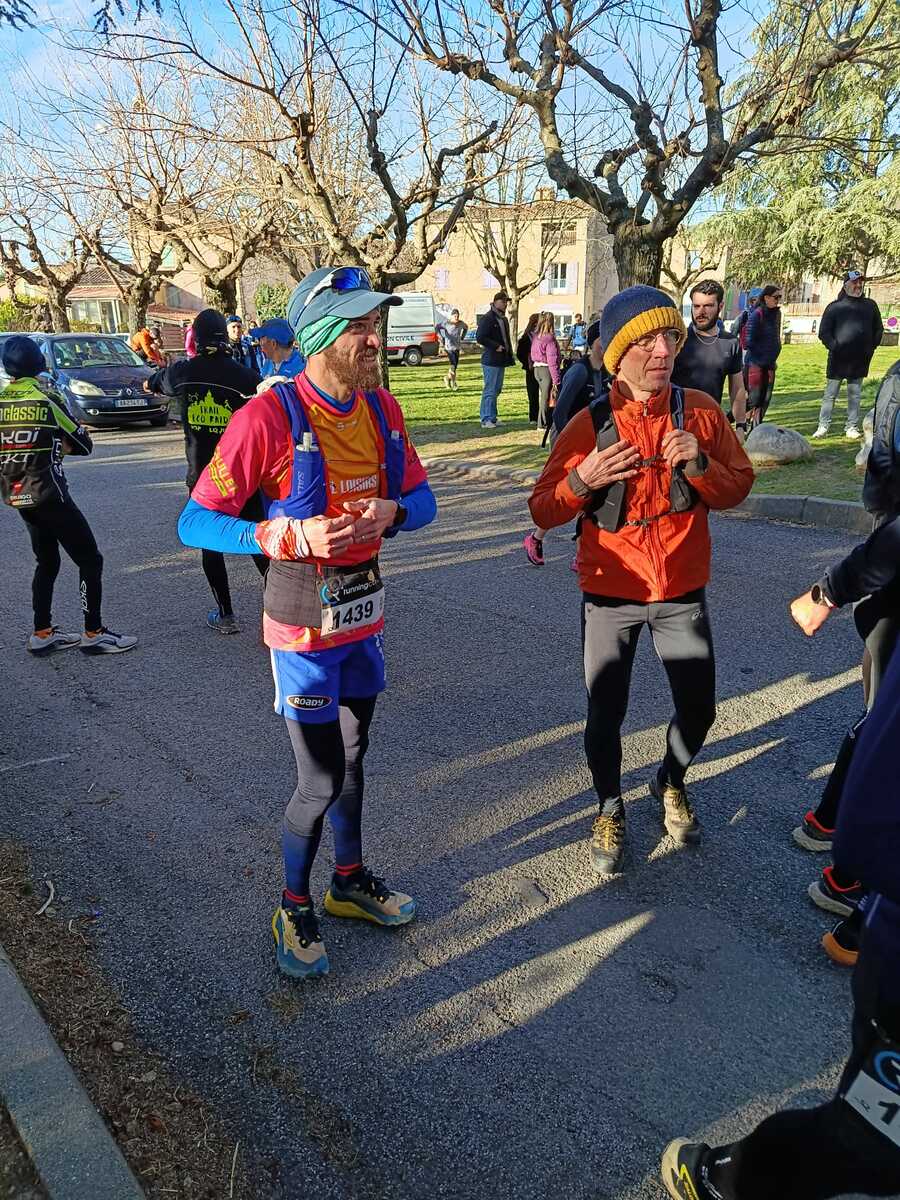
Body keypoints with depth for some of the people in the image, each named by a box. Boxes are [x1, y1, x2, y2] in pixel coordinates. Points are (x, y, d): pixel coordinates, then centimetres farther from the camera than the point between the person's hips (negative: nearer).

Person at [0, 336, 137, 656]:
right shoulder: (47, 400, -9)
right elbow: (84, 445, -3)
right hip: (49, 494, -6)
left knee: (46, 562, 19)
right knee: (90, 560, 2)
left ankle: (42, 633, 21)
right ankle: (93, 634, 2)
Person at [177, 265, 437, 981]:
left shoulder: (382, 407, 0)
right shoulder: (270, 416, -19)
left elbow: (422, 498, 7)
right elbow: (196, 524, -18)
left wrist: (392, 510, -16)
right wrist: (293, 536, -30)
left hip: (365, 612, 6)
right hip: (305, 622, -6)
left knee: (352, 759, 21)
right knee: (321, 780, 1)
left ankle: (351, 880, 43)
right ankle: (294, 908, 28)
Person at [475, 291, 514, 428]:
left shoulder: (503, 319, 19)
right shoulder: (487, 318, -10)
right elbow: (480, 337, -17)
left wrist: (510, 356, 14)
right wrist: (496, 346, -18)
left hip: (501, 360, 9)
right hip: (491, 360, -9)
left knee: (496, 390, 13)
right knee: (490, 390, -8)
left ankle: (492, 417, 20)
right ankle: (486, 420, -4)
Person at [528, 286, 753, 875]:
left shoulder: (700, 411, -5)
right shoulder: (589, 425, -11)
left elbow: (738, 487, 0)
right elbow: (543, 511, -7)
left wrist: (699, 464, -19)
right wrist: (582, 480, -26)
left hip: (682, 591, 2)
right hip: (610, 595, -2)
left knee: (699, 709, 12)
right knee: (605, 715, 7)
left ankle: (671, 783, 44)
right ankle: (610, 810, 35)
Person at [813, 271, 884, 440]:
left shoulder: (870, 305, 11)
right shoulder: (835, 307, 2)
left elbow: (878, 330, 18)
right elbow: (823, 332, -1)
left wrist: (871, 348, 7)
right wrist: (834, 347, -12)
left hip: (860, 360, 3)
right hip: (838, 359, -3)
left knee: (855, 396, 7)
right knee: (830, 394, 0)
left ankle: (852, 428, 12)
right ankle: (823, 427, 5)